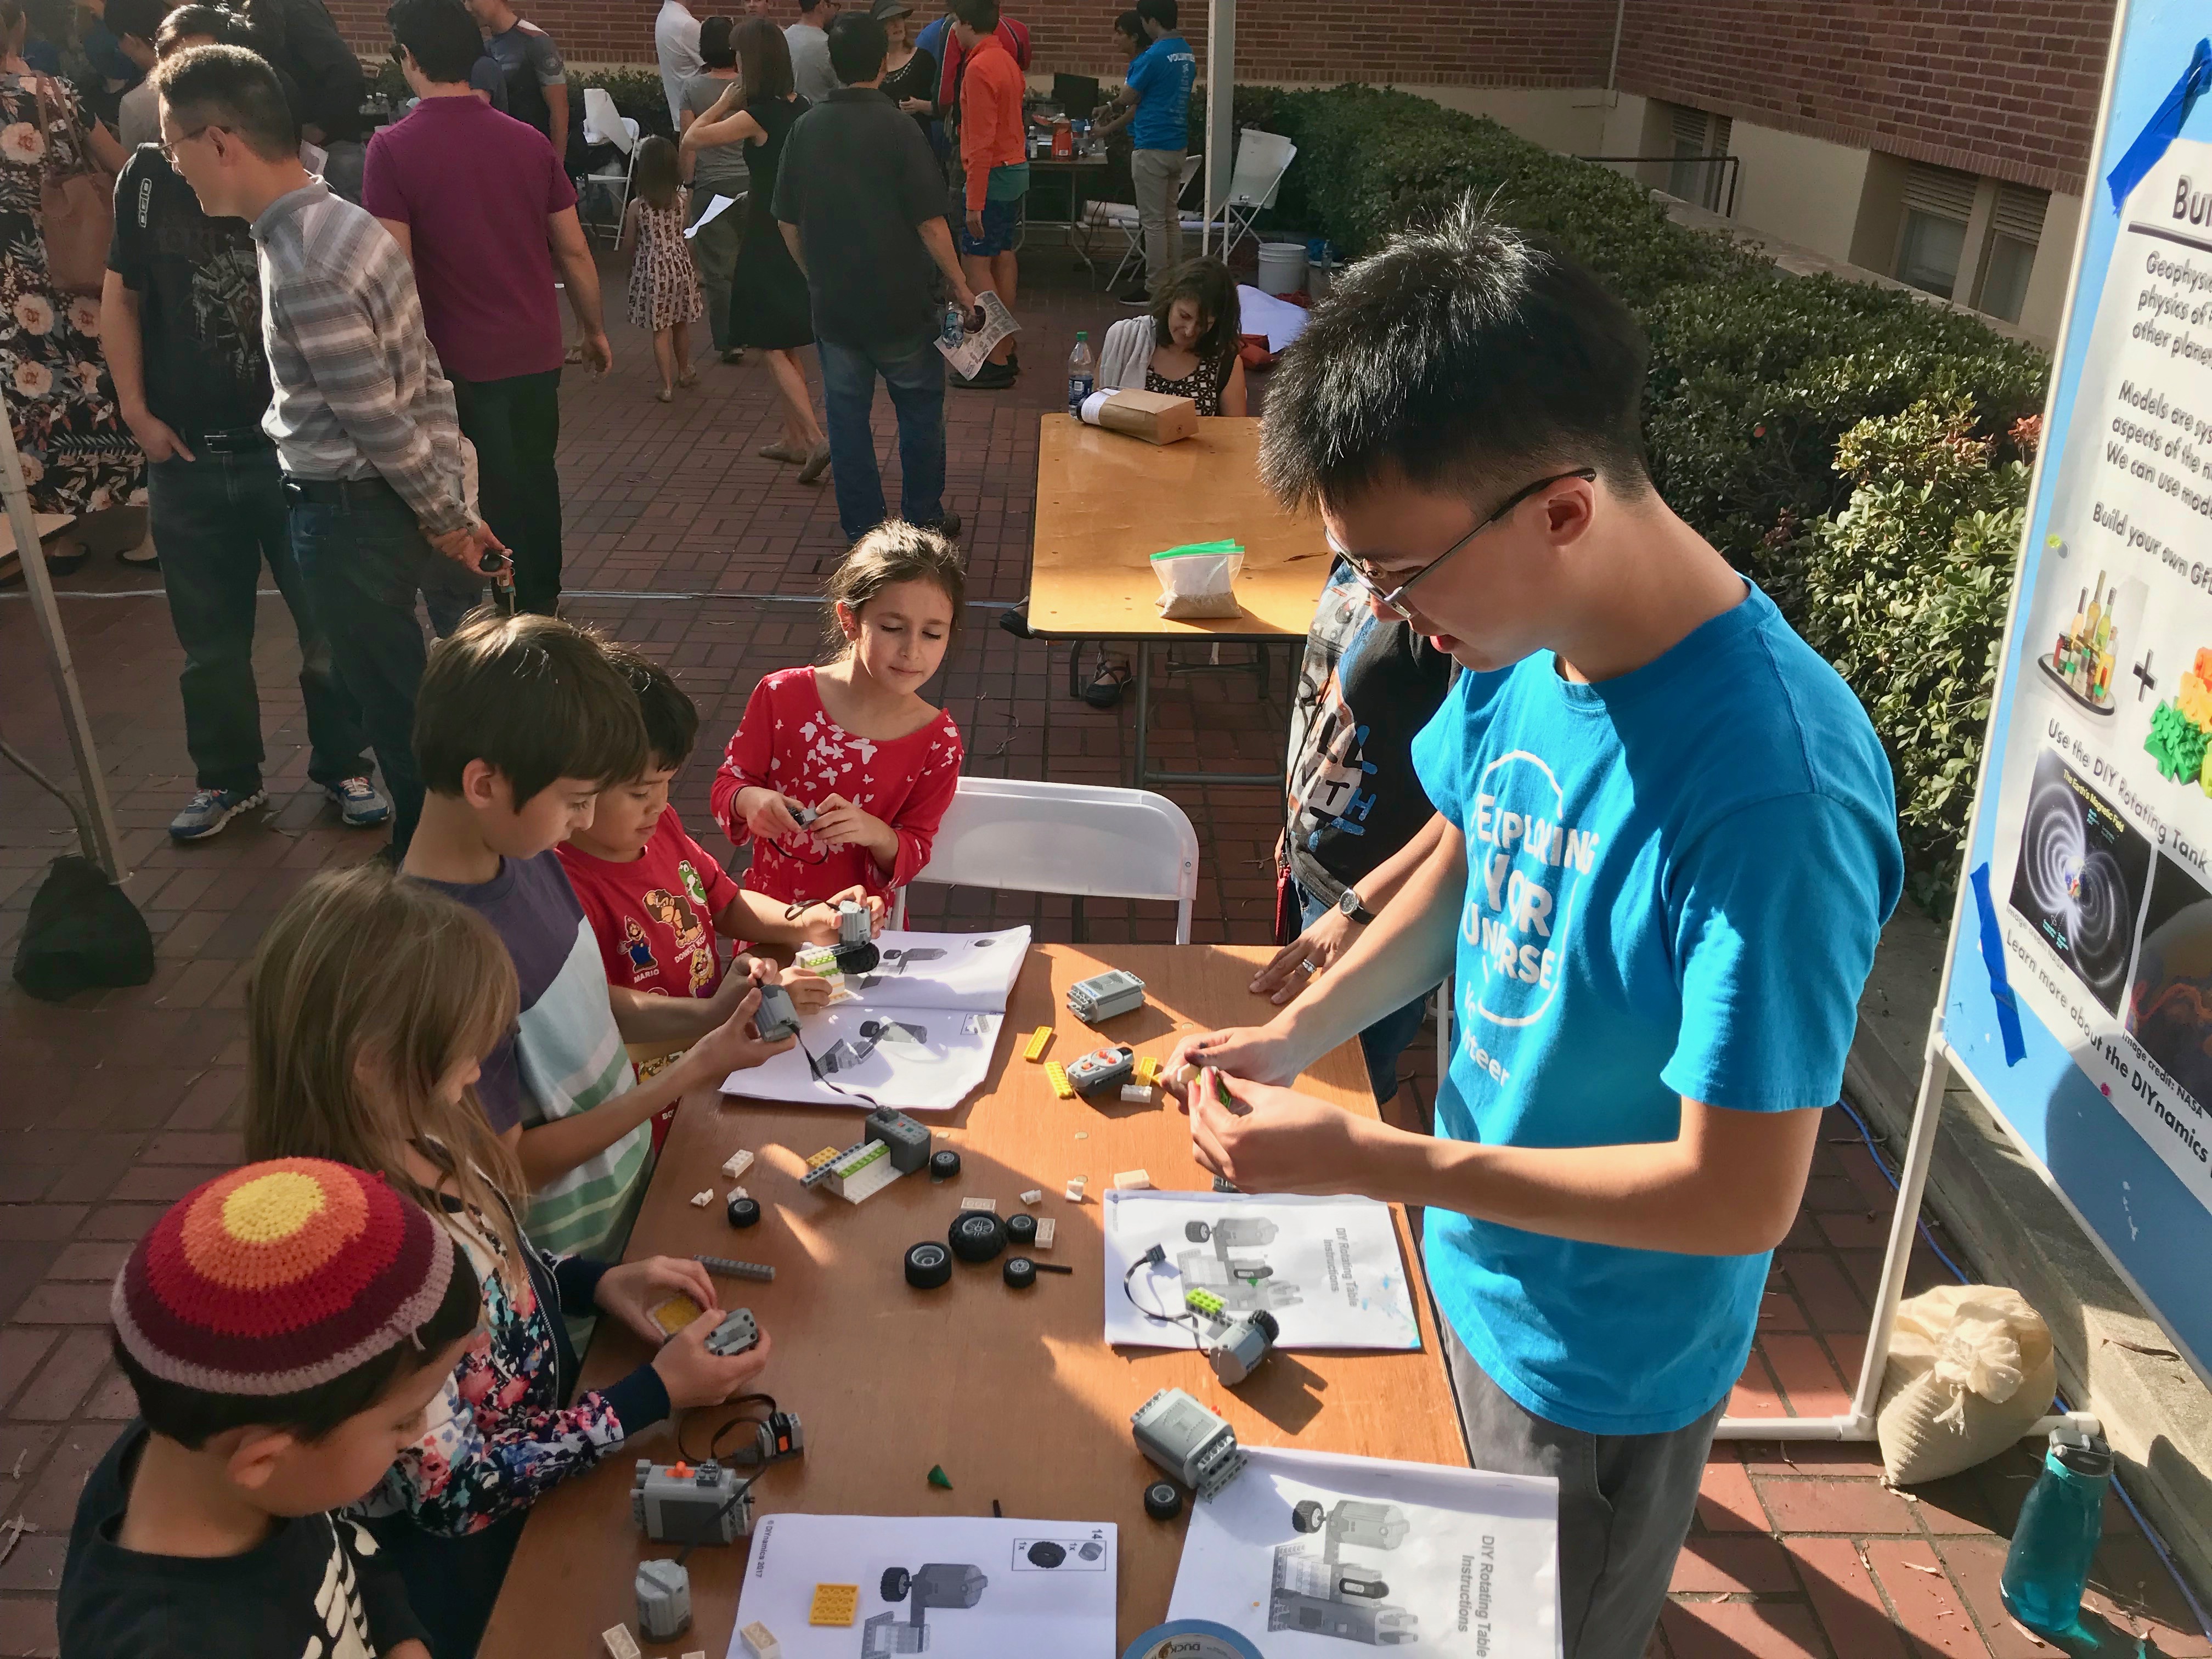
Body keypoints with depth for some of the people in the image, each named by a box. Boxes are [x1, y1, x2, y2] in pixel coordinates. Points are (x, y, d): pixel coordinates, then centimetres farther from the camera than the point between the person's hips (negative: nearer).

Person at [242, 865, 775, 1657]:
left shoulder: (407, 1141, -12)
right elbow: (455, 1495, -25)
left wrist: (598, 1281, -6)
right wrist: (658, 1392, -21)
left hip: (547, 1430, 7)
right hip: (476, 1569, -7)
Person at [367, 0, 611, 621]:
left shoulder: (393, 148, -12)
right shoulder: (529, 141, 0)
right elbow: (574, 250, 4)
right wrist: (593, 328, 17)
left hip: (460, 361, -4)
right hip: (535, 352, 4)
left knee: (483, 497, 9)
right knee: (535, 478, 21)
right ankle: (540, 603, 36)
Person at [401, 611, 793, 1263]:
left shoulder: (526, 855, -8)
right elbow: (510, 1167, -24)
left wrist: (703, 1016, -10)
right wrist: (691, 1072, -24)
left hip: (631, 1180, 7)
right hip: (569, 1256, -7)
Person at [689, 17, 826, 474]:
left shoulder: (756, 116, -17)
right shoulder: (801, 108, 3)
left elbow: (691, 140, -12)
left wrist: (724, 102, -1)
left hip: (769, 239, -7)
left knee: (773, 348, 0)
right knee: (787, 345, 17)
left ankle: (816, 438, -12)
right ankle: (794, 439, 24)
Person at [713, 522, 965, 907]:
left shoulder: (938, 740, -7)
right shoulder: (781, 695, -9)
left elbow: (913, 854, -1)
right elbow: (730, 782, 2)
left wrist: (876, 834, -22)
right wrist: (750, 801, -21)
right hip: (770, 909, 2)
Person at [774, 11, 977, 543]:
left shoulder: (807, 130, 1)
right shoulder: (897, 129, -12)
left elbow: (787, 224, 7)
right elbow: (930, 223, -13)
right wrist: (959, 286, -2)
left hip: (833, 303, 4)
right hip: (900, 302, -3)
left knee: (847, 415, 10)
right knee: (921, 410, 13)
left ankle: (862, 530, 16)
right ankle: (923, 520, 20)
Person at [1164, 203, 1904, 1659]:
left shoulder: (1772, 793, -37)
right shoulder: (1522, 649, -13)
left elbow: (1743, 1195, -30)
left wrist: (1362, 1161, -29)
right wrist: (1296, 1032, -8)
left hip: (1605, 1360, -6)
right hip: (1480, 1264, 6)